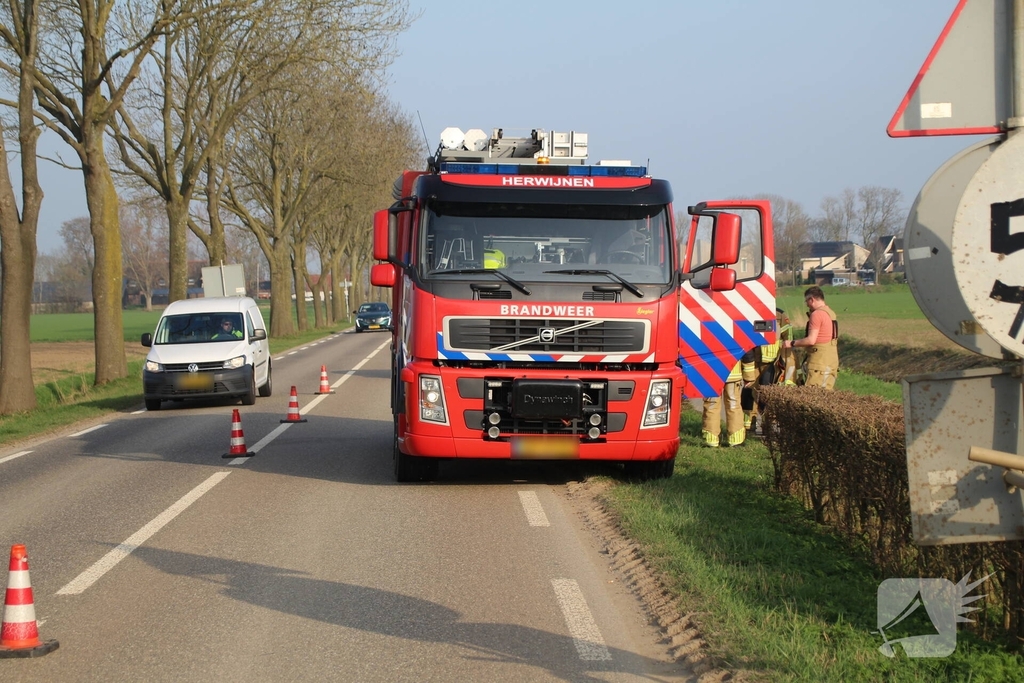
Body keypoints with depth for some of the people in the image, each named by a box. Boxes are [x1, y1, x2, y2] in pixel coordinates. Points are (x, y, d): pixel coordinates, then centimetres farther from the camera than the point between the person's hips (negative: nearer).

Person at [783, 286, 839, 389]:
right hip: (832, 360, 10)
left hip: (820, 361, -10)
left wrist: (792, 343, -8)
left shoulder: (817, 314, -13)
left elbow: (811, 340, -17)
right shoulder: (830, 313, 15)